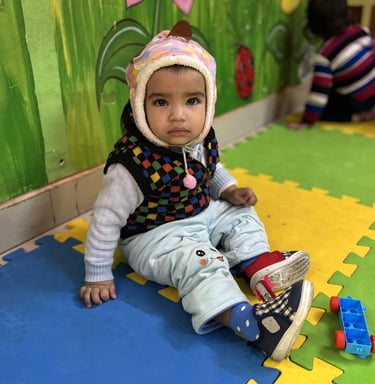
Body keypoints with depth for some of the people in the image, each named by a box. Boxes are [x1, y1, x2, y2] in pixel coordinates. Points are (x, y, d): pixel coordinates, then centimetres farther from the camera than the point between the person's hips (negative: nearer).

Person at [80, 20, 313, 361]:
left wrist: (229, 190, -4)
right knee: (198, 260, -28)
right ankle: (252, 325, -36)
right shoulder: (134, 164, -33)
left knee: (240, 214, 8)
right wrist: (98, 276, -15)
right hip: (153, 237, -7)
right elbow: (106, 218, -23)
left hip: (202, 216, 8)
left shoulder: (202, 141, -12)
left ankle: (261, 264, -5)